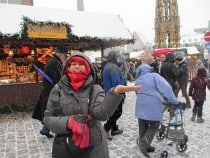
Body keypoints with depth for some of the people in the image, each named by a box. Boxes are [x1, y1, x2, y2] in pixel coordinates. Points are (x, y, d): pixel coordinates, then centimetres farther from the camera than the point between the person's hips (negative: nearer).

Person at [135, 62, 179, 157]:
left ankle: (145, 146, 32)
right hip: (153, 108, -5)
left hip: (140, 108, 5)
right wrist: (174, 102, -8)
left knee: (143, 128, 18)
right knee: (154, 127, 13)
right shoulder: (154, 76, -3)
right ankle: (143, 145, 4)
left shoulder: (137, 80, 15)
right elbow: (166, 88, -14)